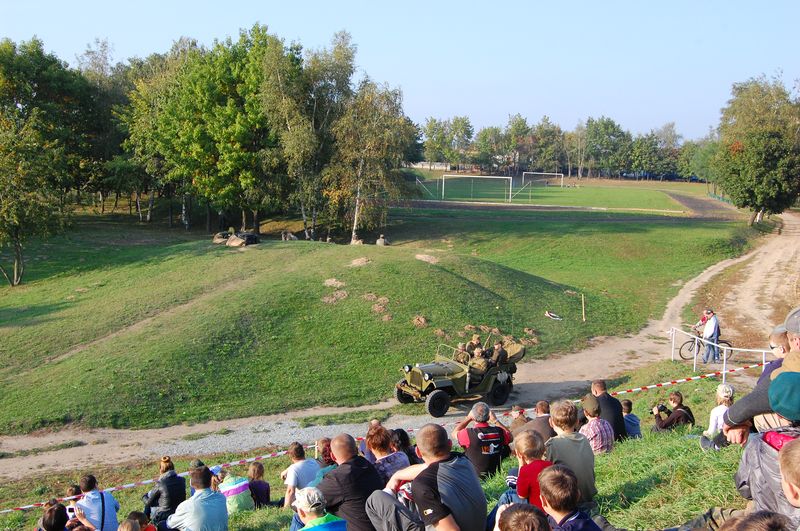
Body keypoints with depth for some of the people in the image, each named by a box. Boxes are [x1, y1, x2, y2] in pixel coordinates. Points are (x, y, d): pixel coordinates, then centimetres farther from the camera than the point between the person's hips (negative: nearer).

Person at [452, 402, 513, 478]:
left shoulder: (469, 433, -21)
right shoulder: (499, 431, -12)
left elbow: (454, 433, 2)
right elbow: (510, 437, 12)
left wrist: (468, 418, 7)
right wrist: (495, 421, 10)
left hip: (475, 476, -3)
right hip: (495, 474, 3)